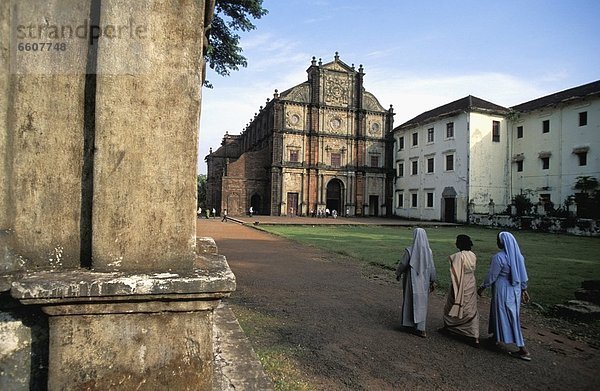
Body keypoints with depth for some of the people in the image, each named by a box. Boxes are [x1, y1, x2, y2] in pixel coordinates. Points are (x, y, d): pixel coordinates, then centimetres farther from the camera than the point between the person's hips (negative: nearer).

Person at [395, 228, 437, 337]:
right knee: (422, 302, 14)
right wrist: (432, 282, 10)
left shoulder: (409, 250, -16)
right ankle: (421, 328, 18)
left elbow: (403, 264, -8)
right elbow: (431, 268, -1)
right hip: (424, 281, 3)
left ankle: (411, 323, 20)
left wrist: (398, 274, 11)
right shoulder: (428, 251, -6)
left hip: (412, 280, -3)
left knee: (411, 301, 12)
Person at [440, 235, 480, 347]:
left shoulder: (458, 256, -21)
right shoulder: (473, 255, 0)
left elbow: (455, 274, -22)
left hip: (460, 286, -6)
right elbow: (473, 269, 8)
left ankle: (448, 327, 35)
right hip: (471, 286, 6)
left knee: (452, 307, 16)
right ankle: (474, 338, 11)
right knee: (471, 311, 10)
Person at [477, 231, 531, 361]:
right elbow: (523, 275, 8)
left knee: (505, 316, 0)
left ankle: (523, 350, 2)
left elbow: (491, 276, -16)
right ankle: (496, 337, 37)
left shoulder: (499, 257, -22)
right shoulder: (518, 256, 1)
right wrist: (524, 289, 19)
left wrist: (482, 287, -2)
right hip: (515, 290, 9)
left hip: (502, 290, -8)